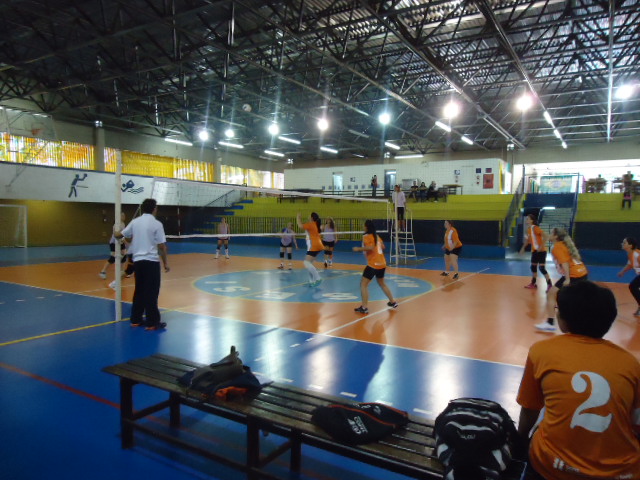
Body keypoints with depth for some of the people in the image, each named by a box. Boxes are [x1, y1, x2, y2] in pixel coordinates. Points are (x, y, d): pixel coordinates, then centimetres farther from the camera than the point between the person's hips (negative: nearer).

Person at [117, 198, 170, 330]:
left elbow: (119, 235, 16)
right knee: (151, 292, -2)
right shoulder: (156, 224, -9)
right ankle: (152, 323, 1)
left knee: (139, 290, 15)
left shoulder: (134, 222, 6)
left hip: (137, 261, 6)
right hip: (151, 261, -6)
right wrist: (165, 262, -2)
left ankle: (136, 320, 21)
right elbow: (162, 246, -11)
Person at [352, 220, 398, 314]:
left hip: (373, 264, -8)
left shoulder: (367, 236, -9)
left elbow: (370, 247, -24)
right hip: (382, 263, 8)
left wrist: (358, 249, -16)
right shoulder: (377, 236, 14)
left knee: (363, 284, -4)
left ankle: (364, 307, -11)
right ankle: (393, 302, 33)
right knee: (382, 284, 25)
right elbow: (383, 247, 20)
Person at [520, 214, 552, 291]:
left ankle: (550, 285, -4)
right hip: (534, 251, 9)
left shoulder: (536, 228, -18)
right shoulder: (529, 229, 9)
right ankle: (533, 284, 25)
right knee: (533, 267, 14)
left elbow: (545, 237, -25)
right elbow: (528, 239, 23)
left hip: (541, 251, -9)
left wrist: (541, 246, -31)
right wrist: (523, 248, 20)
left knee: (542, 268, -11)